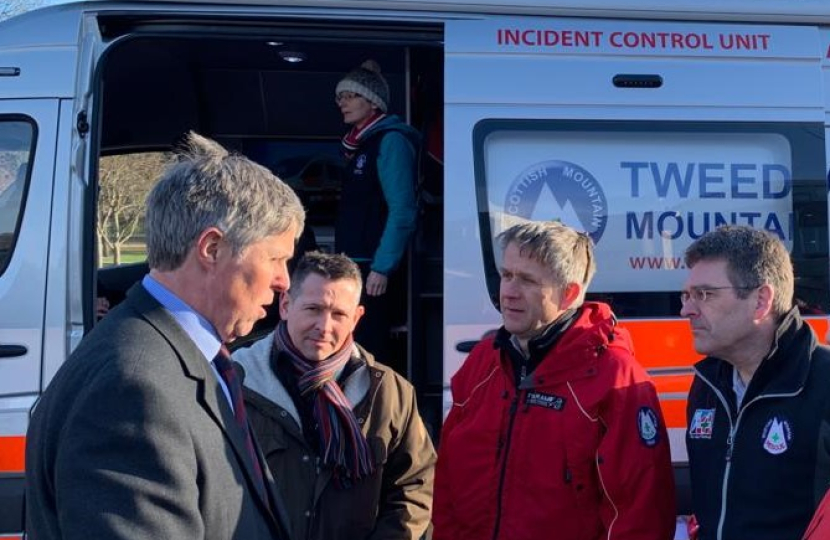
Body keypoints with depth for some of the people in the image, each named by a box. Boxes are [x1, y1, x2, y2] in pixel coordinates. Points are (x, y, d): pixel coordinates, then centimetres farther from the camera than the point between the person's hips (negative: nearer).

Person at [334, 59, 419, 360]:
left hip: (374, 269, -9)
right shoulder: (363, 144, 18)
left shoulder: (390, 141, -8)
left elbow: (402, 211, -17)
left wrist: (382, 267, -21)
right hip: (355, 267, 9)